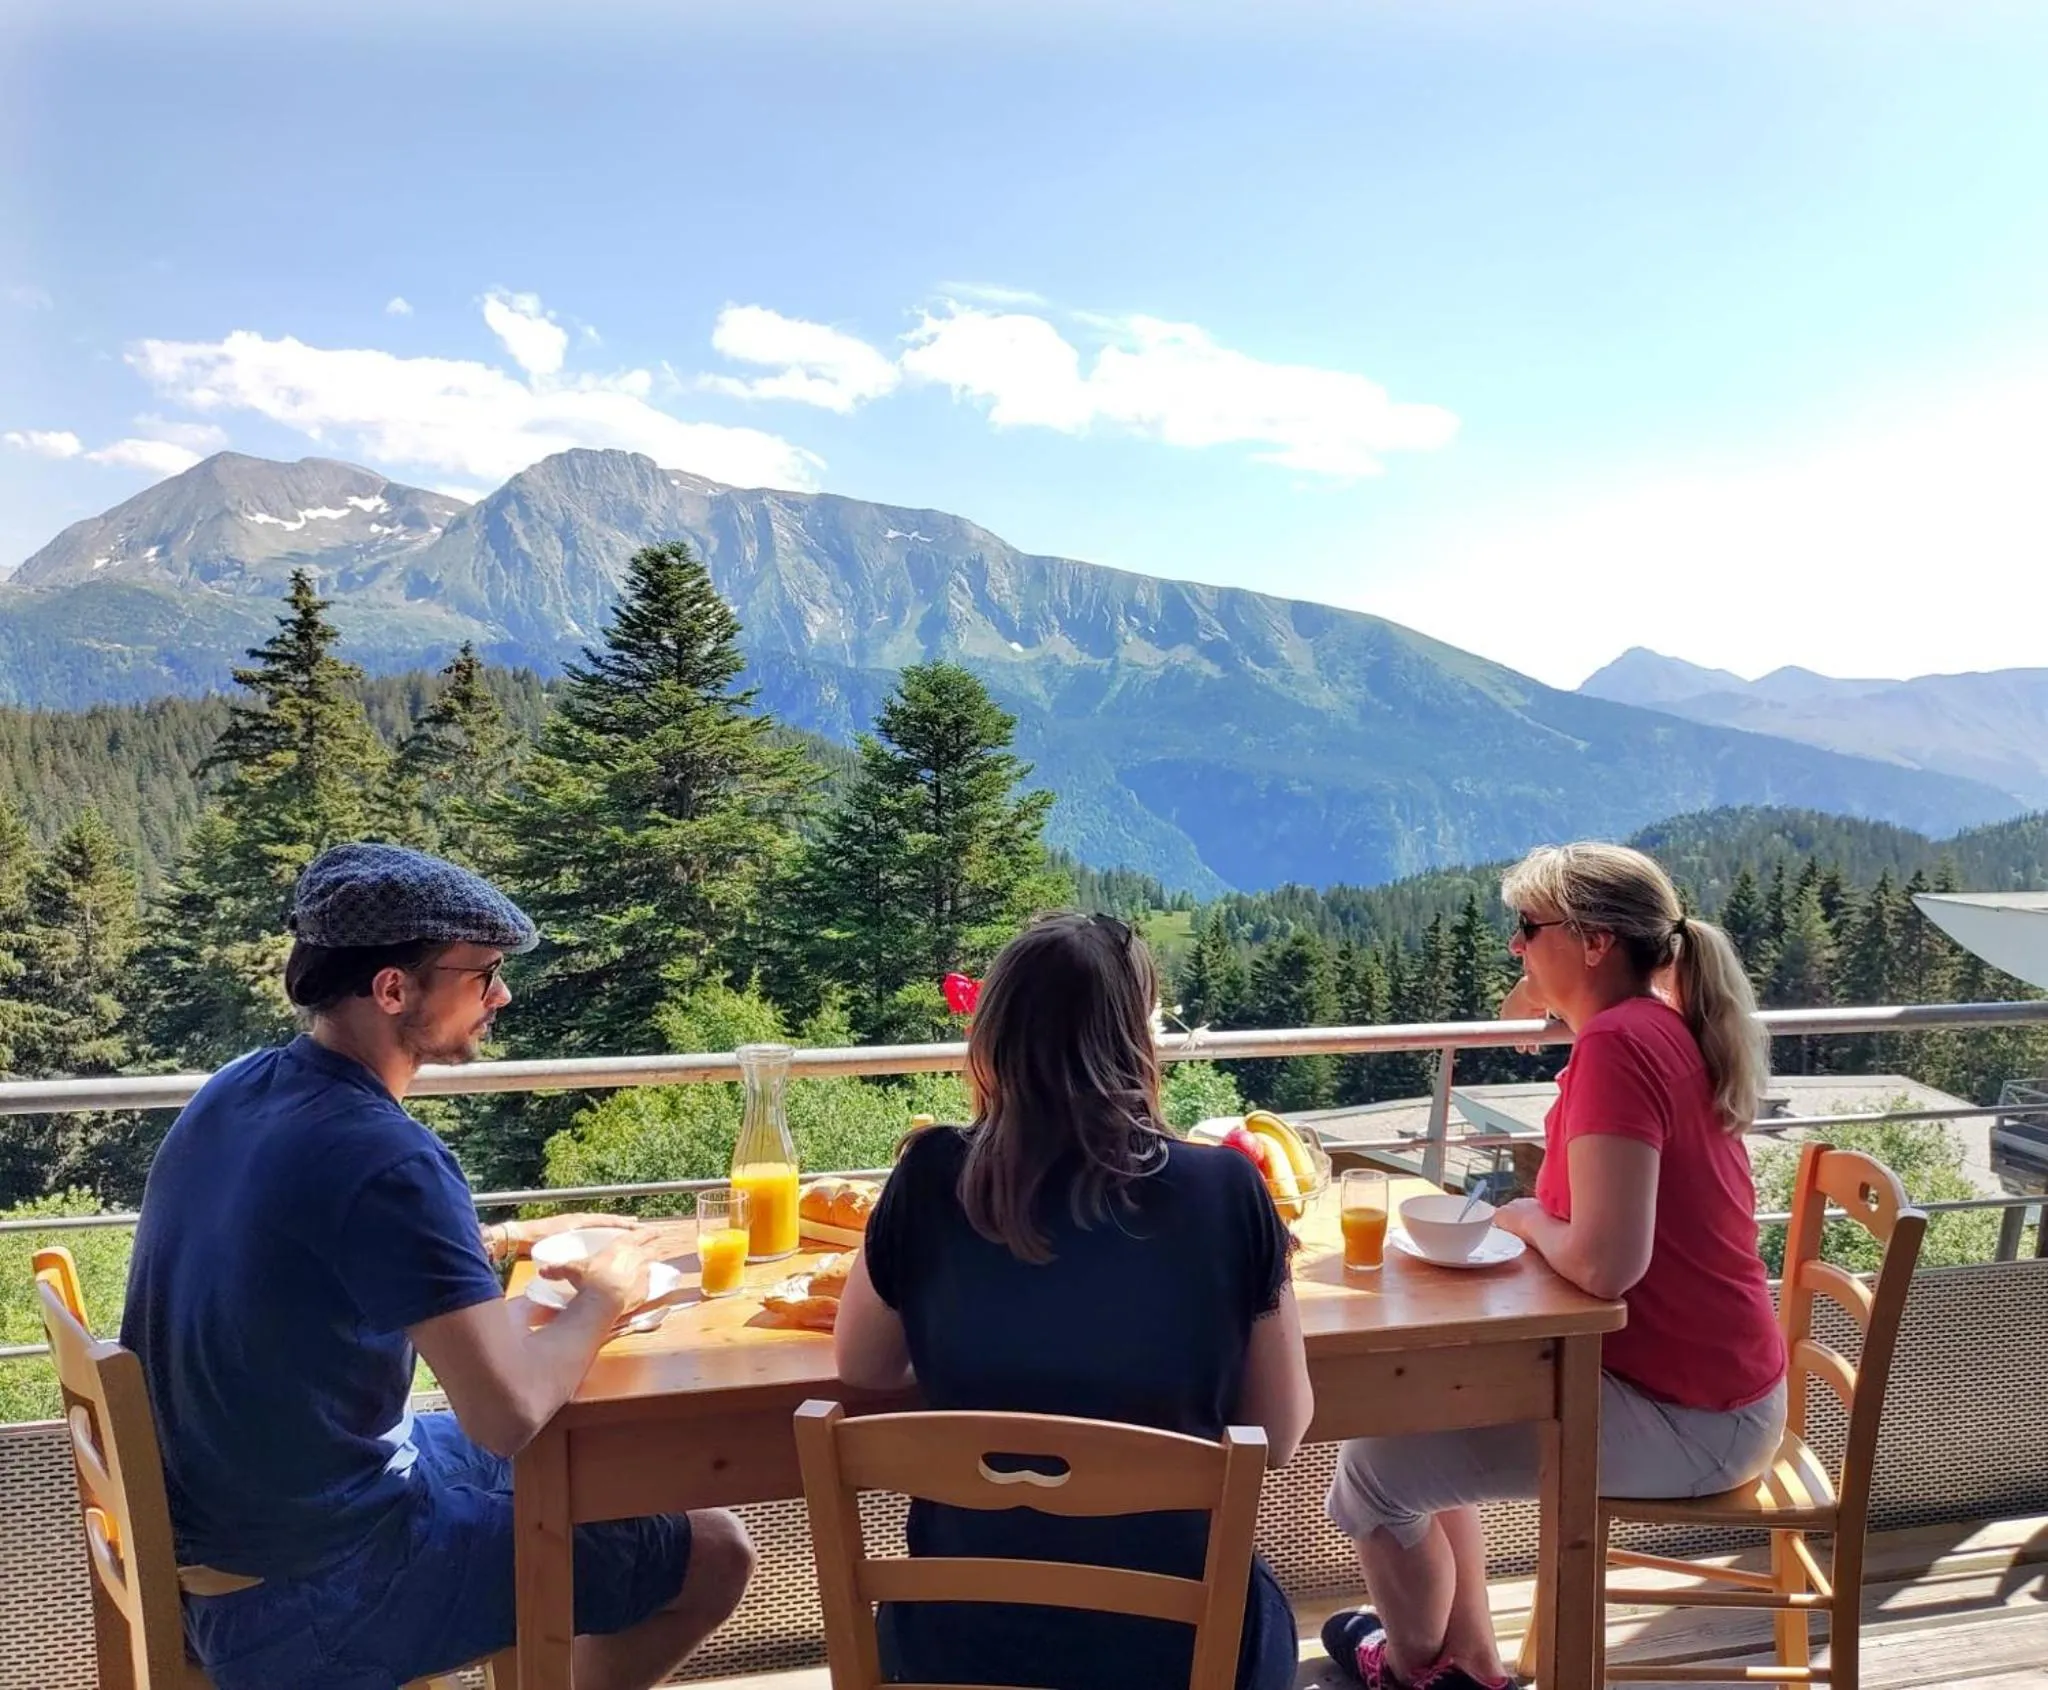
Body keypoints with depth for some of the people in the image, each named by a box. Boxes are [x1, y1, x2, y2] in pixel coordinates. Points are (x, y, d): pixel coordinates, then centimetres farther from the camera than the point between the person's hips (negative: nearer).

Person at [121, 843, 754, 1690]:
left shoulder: (235, 1089, -2)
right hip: (307, 1591, -8)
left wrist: (512, 1238, 9)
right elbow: (509, 1413, -31)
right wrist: (604, 1298, -12)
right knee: (712, 1554, 0)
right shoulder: (383, 1156, -30)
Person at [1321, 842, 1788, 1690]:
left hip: (1686, 1419, -10)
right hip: (1702, 1381, 10)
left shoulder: (1617, 1043, -25)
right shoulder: (1659, 1028, 6)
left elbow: (1606, 1262, -32)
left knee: (1377, 1468, -5)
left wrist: (1525, 1217, -12)